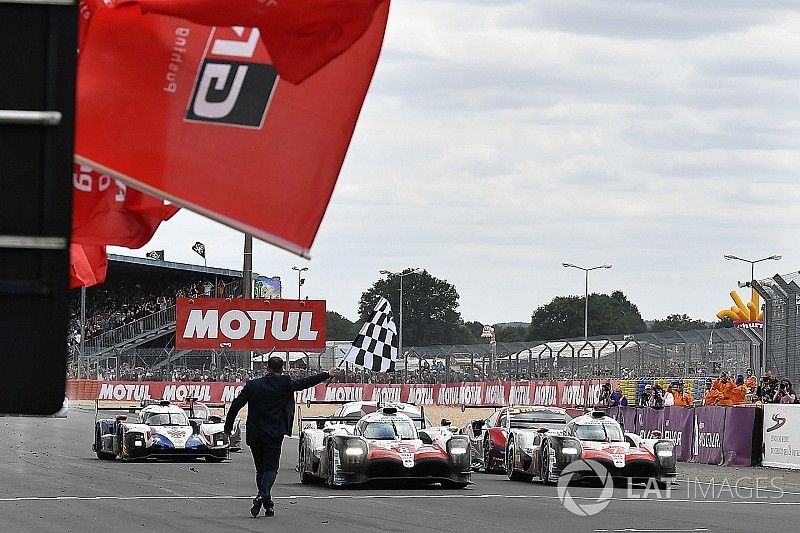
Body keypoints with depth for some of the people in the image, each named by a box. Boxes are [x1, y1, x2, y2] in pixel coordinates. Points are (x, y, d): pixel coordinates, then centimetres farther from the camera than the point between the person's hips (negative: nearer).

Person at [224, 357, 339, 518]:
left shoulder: (252, 385, 1)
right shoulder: (285, 384, -4)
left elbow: (236, 405, 2)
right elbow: (305, 383, 5)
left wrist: (228, 427, 13)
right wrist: (327, 375, 19)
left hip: (254, 434, 2)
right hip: (274, 434, -2)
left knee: (260, 468, 13)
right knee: (271, 467, 0)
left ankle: (268, 505, 14)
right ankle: (263, 495, -27)